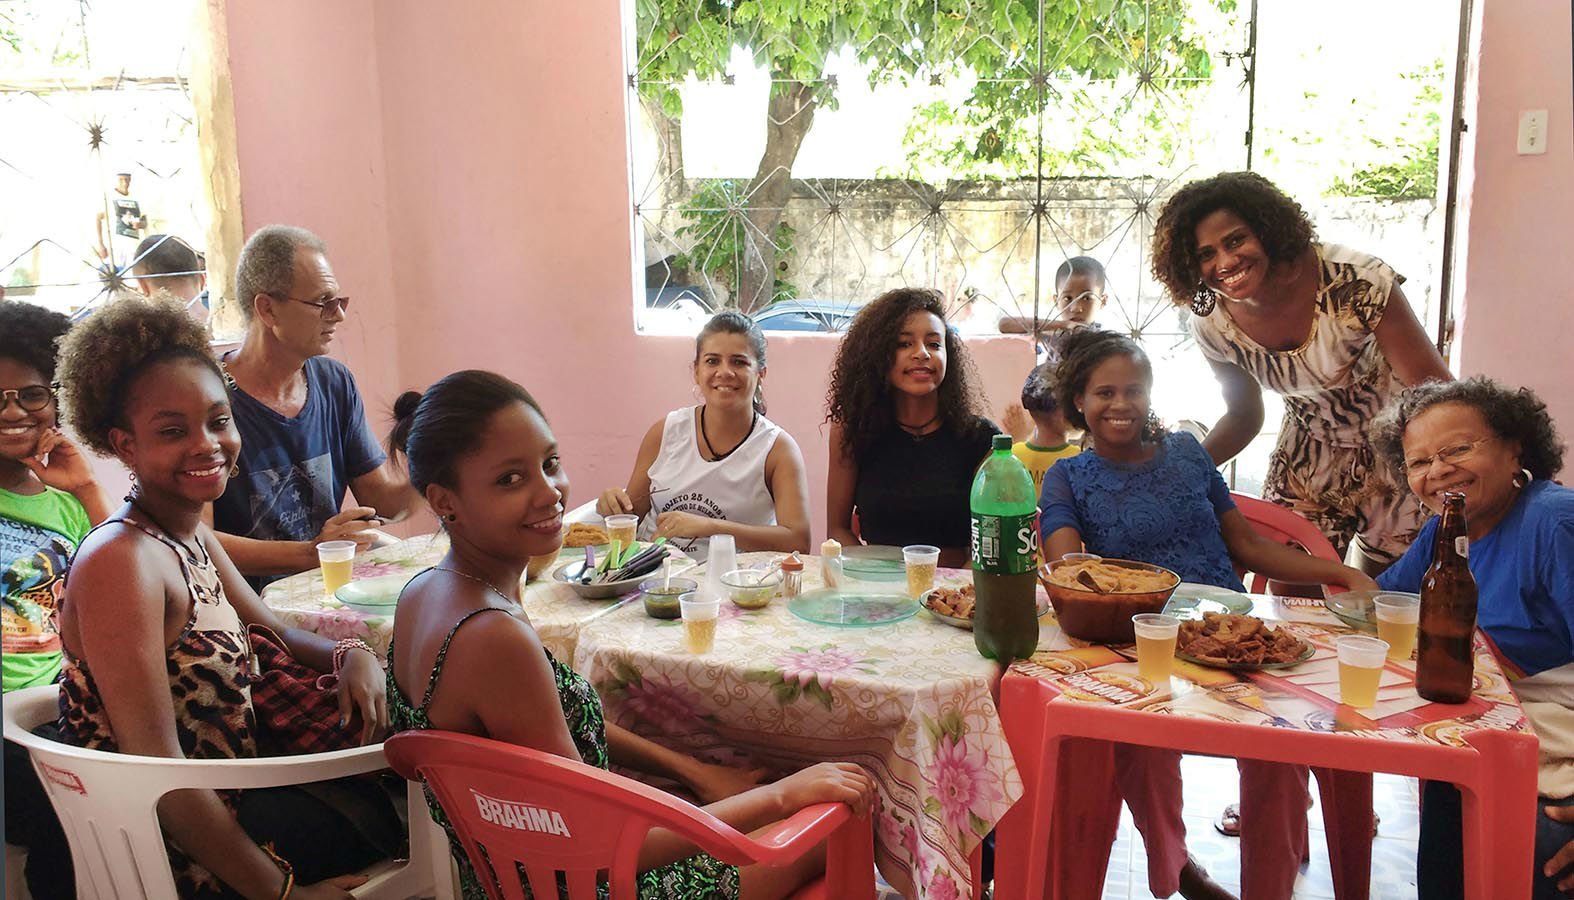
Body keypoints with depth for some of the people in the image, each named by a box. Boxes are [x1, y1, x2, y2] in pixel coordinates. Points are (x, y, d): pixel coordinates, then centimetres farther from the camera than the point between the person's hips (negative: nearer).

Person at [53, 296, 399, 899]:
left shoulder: (193, 538, 3)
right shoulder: (121, 562, -24)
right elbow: (159, 772, -27)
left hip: (224, 808, 8)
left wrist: (350, 656, -7)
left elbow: (275, 635, 17)